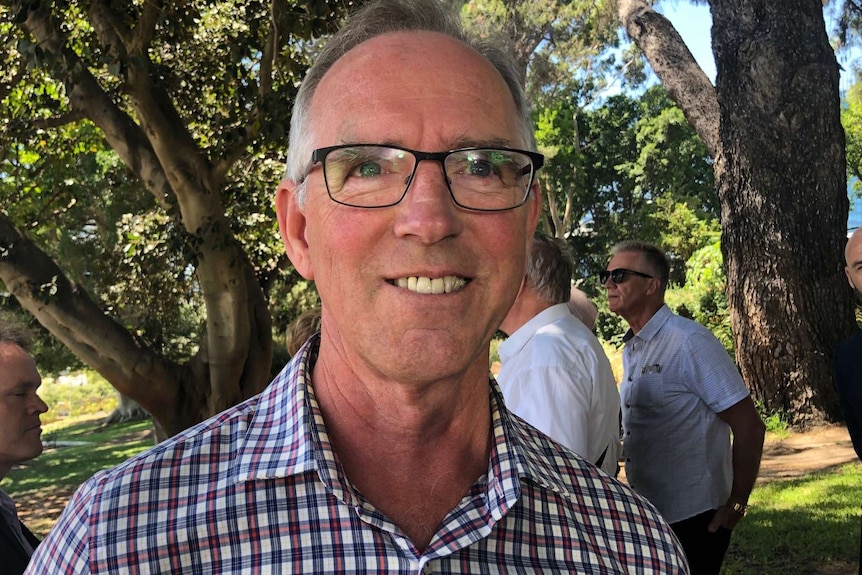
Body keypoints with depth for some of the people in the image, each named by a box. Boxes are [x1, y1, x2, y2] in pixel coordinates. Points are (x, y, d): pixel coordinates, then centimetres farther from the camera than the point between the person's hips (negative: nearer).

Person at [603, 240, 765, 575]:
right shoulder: (630, 349, 7)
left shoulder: (691, 343, -18)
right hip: (645, 516, 8)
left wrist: (736, 505, -13)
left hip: (693, 520, -8)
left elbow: (749, 427, -17)